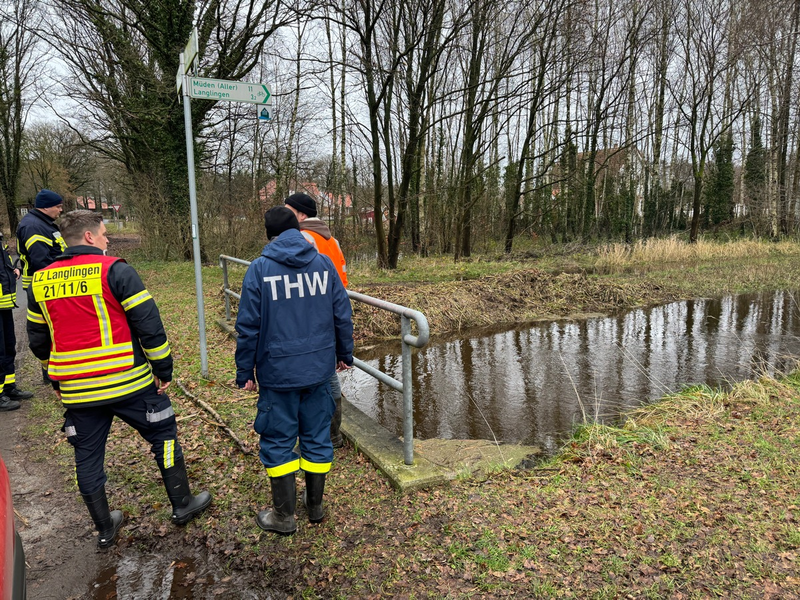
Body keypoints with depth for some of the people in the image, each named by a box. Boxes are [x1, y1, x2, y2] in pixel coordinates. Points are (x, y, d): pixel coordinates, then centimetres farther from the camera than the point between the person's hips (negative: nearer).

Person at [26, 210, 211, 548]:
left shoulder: (39, 282, 7)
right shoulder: (115, 271, -11)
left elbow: (38, 340, 15)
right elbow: (149, 324, -15)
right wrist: (163, 369, -4)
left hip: (76, 392, 5)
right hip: (129, 384, -4)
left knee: (87, 458, 18)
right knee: (164, 437, 14)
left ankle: (104, 529, 31)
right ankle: (182, 506, 25)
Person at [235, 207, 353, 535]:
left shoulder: (259, 269, -8)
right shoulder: (323, 263, 0)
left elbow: (248, 326, -8)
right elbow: (343, 314, 3)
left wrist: (245, 372, 1)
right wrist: (344, 354, 16)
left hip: (278, 373, -3)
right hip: (319, 369, 3)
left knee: (278, 441, 11)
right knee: (317, 437, 15)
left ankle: (284, 515, 22)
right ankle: (315, 505, 30)